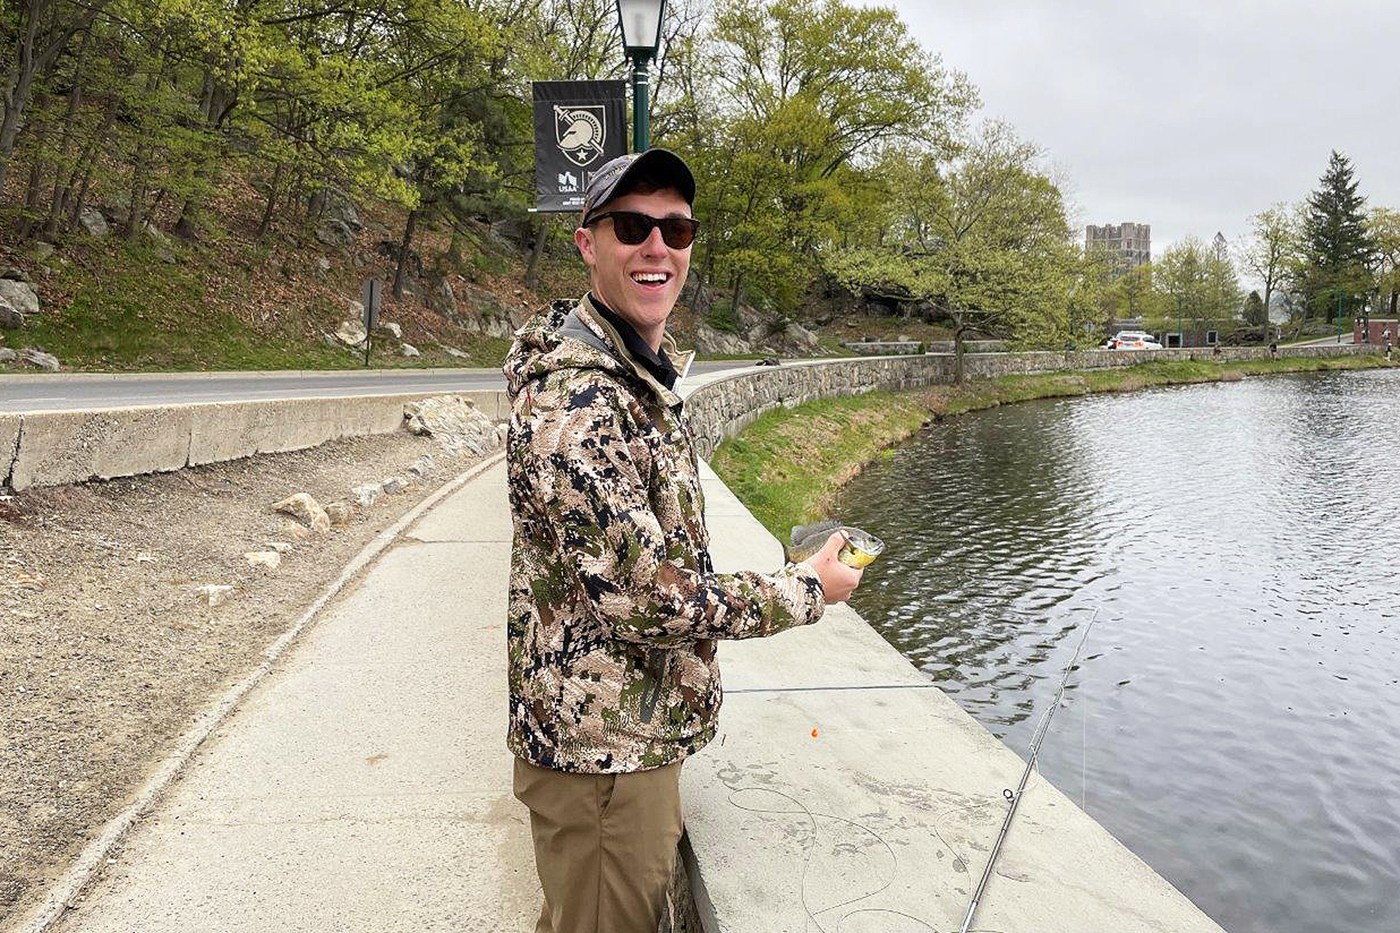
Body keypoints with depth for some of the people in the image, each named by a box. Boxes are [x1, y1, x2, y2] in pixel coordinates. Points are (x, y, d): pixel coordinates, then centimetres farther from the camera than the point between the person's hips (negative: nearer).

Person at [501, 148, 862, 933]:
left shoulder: (643, 371, 7)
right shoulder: (572, 402, -27)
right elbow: (646, 599, -27)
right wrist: (805, 593, -15)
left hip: (642, 730, 9)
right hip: (603, 749, -9)